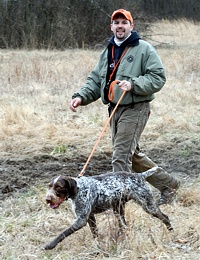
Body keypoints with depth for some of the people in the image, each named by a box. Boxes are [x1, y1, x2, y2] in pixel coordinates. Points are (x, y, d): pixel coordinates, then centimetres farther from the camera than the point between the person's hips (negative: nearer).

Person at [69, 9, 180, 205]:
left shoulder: (144, 49, -6)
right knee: (132, 155, 16)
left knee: (121, 156, -14)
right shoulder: (107, 51, 16)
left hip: (135, 109, -8)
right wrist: (81, 97, -1)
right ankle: (168, 184, 32)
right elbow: (95, 80, 16)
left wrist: (133, 84, -25)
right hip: (114, 109, 8)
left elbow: (158, 78, -12)